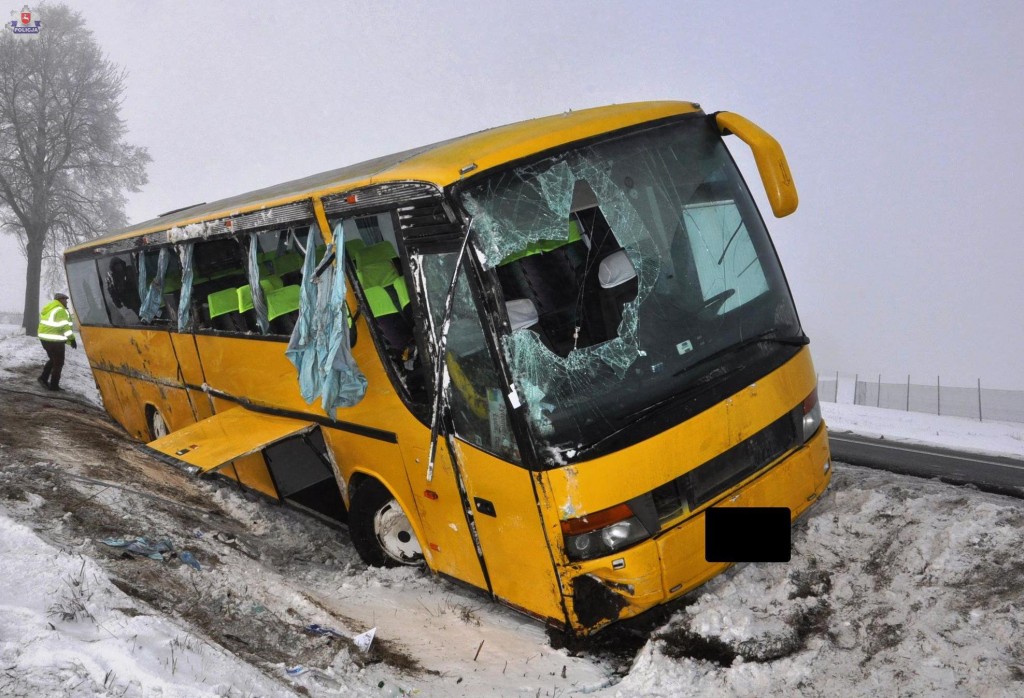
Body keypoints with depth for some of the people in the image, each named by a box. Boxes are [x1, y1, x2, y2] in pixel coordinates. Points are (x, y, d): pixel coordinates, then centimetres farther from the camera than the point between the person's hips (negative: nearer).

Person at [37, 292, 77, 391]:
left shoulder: (47, 308, 16)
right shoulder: (60, 311, -14)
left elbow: (44, 322, 21)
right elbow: (65, 326, -20)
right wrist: (72, 339, -18)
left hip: (44, 338, 9)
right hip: (55, 340, -9)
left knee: (52, 359, 25)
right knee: (58, 362, 2)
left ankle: (43, 378, 15)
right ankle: (54, 385, 5)